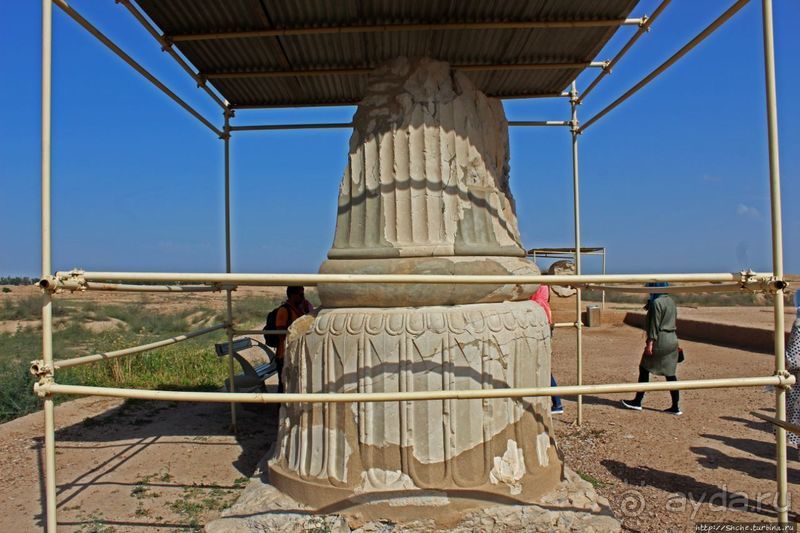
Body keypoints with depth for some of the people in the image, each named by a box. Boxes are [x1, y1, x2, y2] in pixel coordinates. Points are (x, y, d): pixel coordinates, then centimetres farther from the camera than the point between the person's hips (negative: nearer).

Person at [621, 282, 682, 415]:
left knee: (644, 369, 3)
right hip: (672, 340, 8)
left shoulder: (656, 302, -14)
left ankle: (637, 402, 10)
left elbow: (654, 324, -17)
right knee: (670, 373, 9)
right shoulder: (671, 301, 12)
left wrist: (650, 342, -16)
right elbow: (673, 321, 16)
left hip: (660, 341, -8)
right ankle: (675, 406, 10)